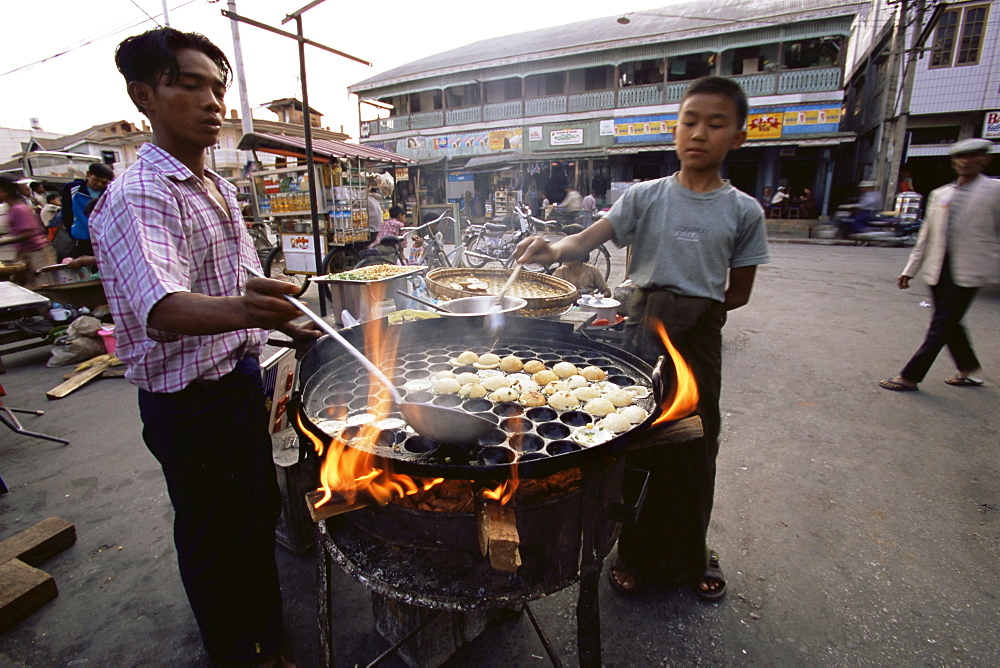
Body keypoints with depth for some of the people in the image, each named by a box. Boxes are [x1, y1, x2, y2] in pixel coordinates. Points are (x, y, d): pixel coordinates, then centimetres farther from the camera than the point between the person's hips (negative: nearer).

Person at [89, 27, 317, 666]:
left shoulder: (220, 188, 10)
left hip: (242, 380, 9)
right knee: (216, 536, 11)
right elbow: (161, 310, -37)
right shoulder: (137, 197, -19)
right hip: (191, 400, -9)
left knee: (260, 516, 22)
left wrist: (284, 322, 15)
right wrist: (240, 310, -56)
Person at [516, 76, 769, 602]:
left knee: (695, 447, 11)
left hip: (699, 341, 1)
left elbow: (738, 294, 6)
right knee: (637, 441, 6)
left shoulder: (743, 212, 0)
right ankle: (637, 552, 28)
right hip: (642, 337, 0)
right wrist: (555, 250, -34)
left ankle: (690, 554, 36)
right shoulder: (645, 197, -1)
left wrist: (692, 312, 0)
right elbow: (586, 241, -14)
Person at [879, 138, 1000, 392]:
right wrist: (910, 269, 12)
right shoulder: (939, 194, 11)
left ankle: (910, 377, 0)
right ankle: (968, 372, 31)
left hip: (967, 272, -5)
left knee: (941, 326, -4)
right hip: (938, 270, 6)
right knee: (949, 324, 14)